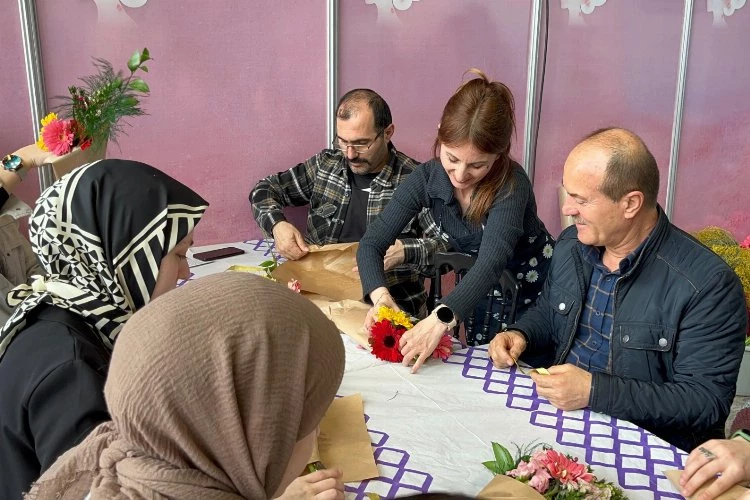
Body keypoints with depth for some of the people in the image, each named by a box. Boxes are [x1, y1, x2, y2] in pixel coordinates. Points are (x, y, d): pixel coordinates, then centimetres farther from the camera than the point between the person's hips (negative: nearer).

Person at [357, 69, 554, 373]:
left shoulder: (511, 185, -30)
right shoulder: (427, 179, -19)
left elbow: (491, 262, -44)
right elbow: (372, 243, -19)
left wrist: (442, 319, -60)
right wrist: (380, 296, -39)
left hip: (534, 293, -3)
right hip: (477, 293, 3)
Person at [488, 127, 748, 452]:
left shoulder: (707, 283, -19)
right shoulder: (571, 245, 2)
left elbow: (706, 402, -19)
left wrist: (594, 391, -26)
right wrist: (520, 335, -1)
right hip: (558, 413, 6)